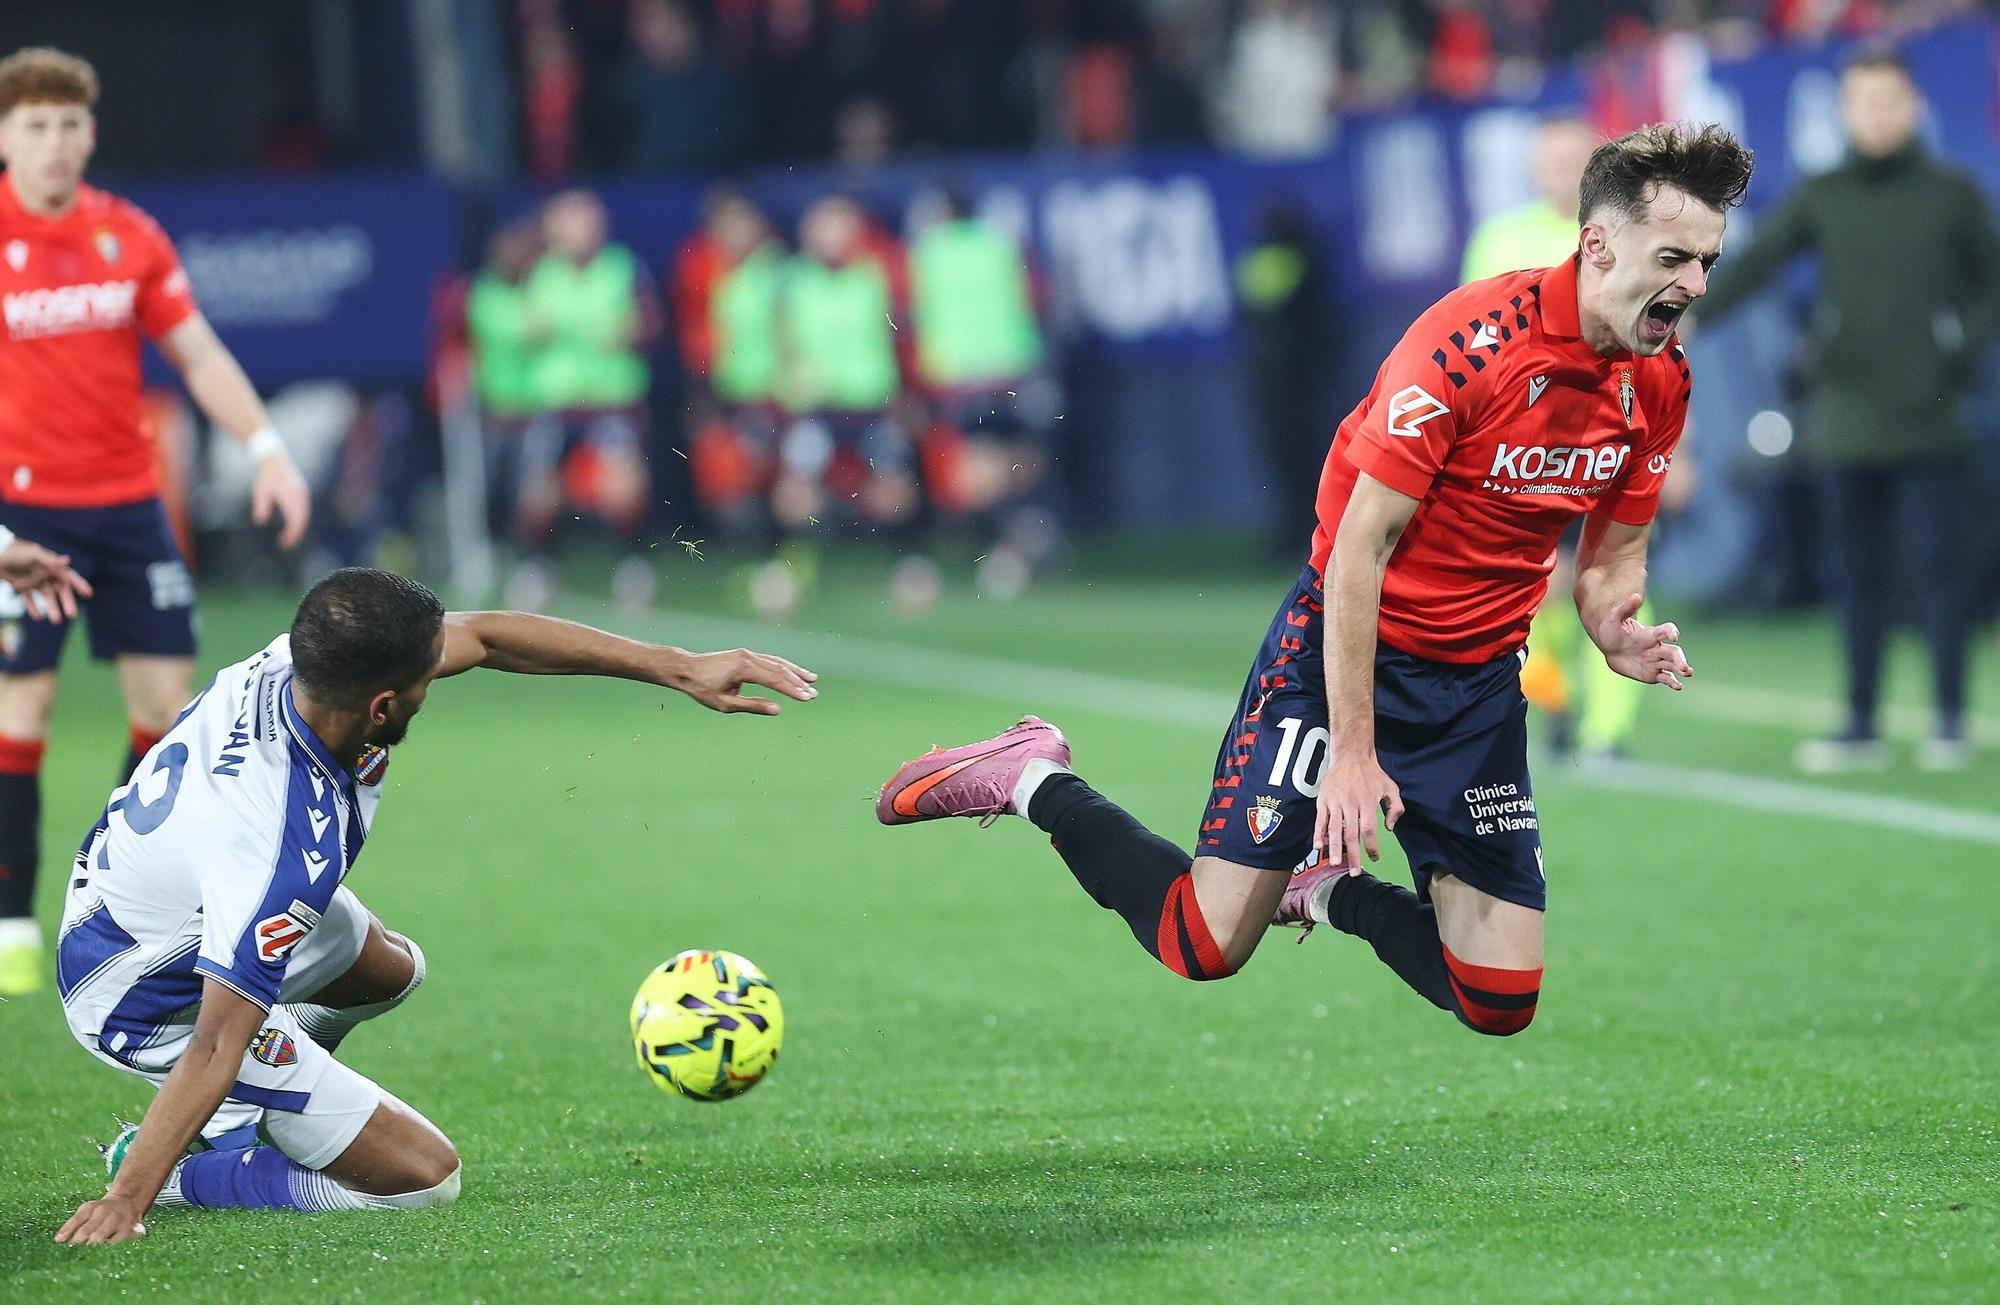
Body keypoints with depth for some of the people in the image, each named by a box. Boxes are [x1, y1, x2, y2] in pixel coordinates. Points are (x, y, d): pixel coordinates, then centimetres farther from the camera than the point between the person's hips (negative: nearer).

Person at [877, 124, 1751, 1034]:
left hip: (1480, 682, 6)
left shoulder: (1659, 382, -3)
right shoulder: (1472, 339, -23)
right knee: (1205, 945, -7)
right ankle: (1035, 781, 18)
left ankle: (1334, 887, 25)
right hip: (1346, 647, -6)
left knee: (1503, 1002, -1)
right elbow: (1360, 548, -21)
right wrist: (1352, 749, -22)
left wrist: (1618, 634, -12)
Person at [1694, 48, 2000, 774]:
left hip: (1928, 421, -2)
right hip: (1845, 422, 2)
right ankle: (1861, 727, 11)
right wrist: (1692, 314, -22)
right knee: (1858, 576, 5)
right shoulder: (1820, 199, 6)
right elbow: (1754, 263, -7)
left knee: (1938, 569, -3)